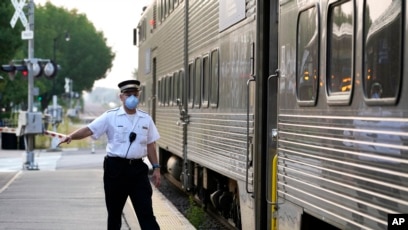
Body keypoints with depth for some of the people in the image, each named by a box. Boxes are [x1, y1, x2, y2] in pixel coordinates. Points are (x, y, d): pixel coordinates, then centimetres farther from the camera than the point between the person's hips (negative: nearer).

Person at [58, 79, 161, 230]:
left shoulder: (146, 119, 9)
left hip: (138, 168, 2)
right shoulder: (110, 117, -3)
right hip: (115, 168, -2)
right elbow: (89, 130, -10)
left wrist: (156, 168, 9)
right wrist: (71, 136, -28)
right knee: (114, 211, 9)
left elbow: (150, 145, 14)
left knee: (146, 212, -2)